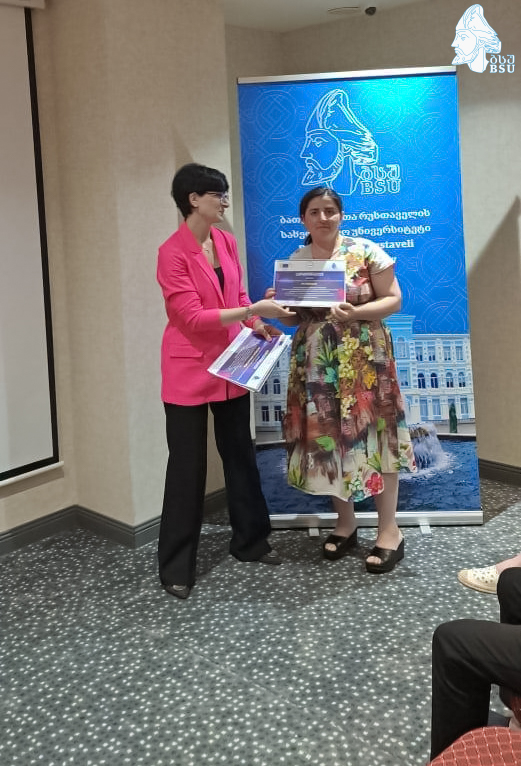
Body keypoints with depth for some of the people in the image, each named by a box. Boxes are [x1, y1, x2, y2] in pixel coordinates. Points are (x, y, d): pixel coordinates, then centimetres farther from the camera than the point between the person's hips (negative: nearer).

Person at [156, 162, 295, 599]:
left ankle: (251, 541, 32)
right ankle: (176, 567, 13)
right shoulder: (172, 252, -15)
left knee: (240, 454, 16)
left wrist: (256, 325, -3)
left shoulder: (227, 242, 5)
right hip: (190, 370, -6)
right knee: (188, 466, 0)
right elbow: (192, 316, -21)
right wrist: (254, 311, -25)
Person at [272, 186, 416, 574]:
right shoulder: (294, 261, 8)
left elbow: (393, 299, -6)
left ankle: (389, 530, 7)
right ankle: (346, 523, 21)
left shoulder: (366, 251, -5)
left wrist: (356, 313, -22)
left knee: (371, 433, -3)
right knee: (327, 437, 6)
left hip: (364, 359, -4)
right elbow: (293, 316, 14)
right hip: (315, 364, 4)